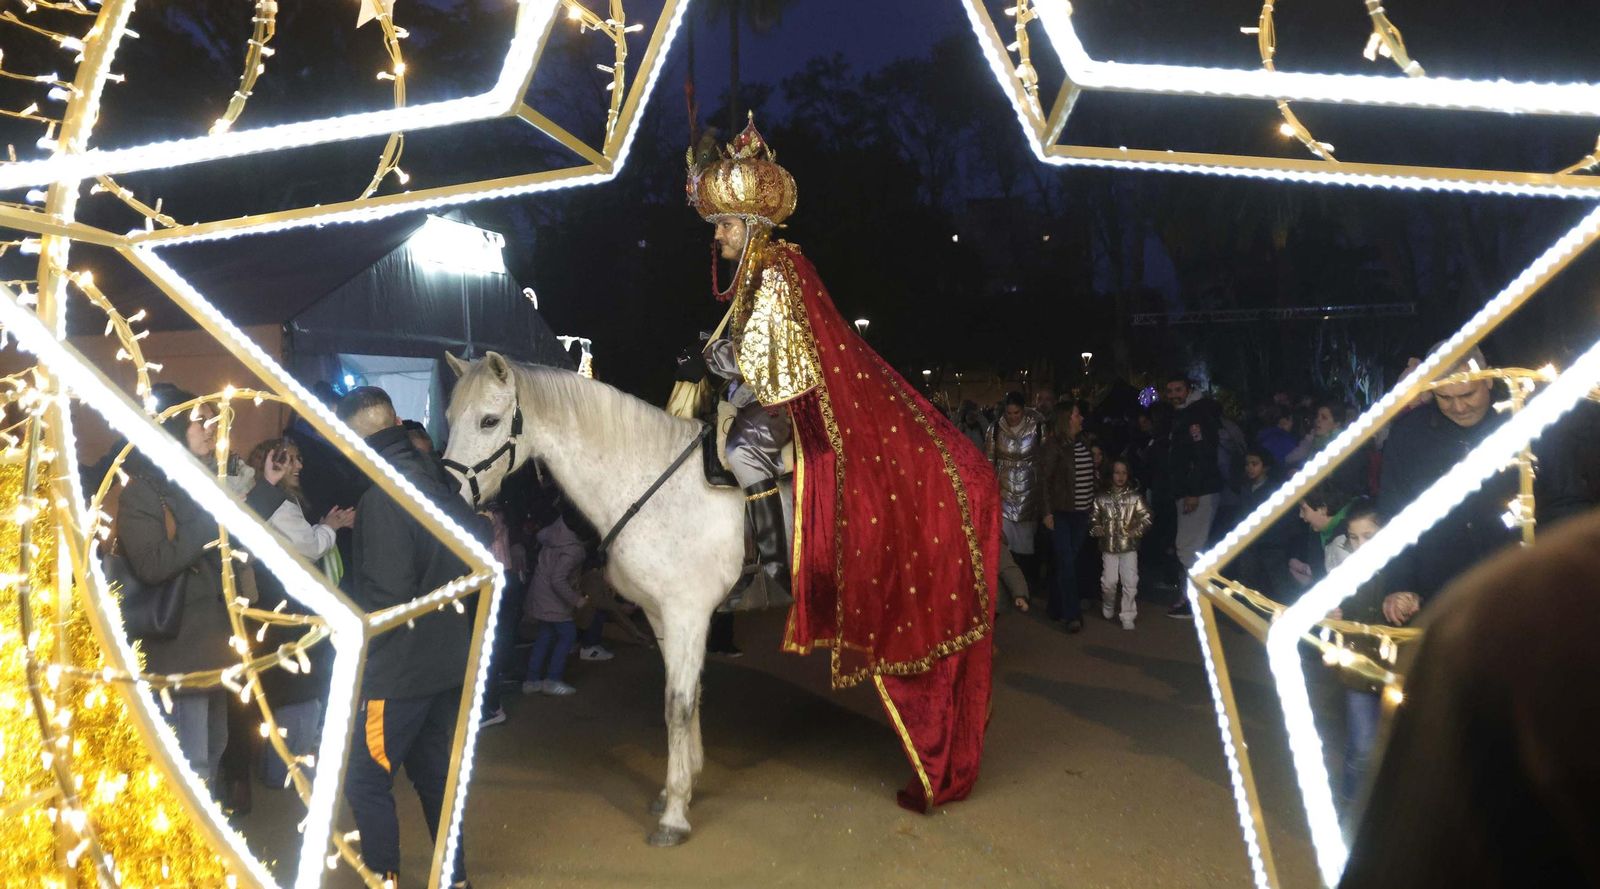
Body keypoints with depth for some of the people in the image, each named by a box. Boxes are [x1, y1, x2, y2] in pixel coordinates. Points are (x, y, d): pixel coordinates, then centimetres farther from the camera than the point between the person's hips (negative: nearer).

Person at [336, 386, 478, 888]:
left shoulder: (382, 494, -20)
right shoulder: (438, 478, 3)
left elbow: (388, 596, -23)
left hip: (401, 667, -8)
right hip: (449, 657, 8)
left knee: (366, 782, 5)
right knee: (434, 772, 19)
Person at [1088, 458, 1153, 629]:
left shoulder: (1135, 497, 0)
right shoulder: (1101, 497, 2)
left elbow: (1146, 517, 1)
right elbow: (1093, 518, 8)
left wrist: (1137, 530, -13)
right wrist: (1096, 530, -10)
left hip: (1129, 546, 0)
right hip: (1109, 546, 0)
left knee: (1130, 581, -5)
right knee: (1109, 581, 0)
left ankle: (1127, 616, 7)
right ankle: (1108, 609, 27)